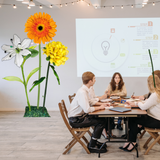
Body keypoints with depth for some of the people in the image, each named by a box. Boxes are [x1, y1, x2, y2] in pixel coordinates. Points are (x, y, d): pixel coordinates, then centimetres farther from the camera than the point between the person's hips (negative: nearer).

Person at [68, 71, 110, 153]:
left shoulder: (84, 90, 7)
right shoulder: (82, 92, -24)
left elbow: (89, 103, 22)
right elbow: (87, 109, -30)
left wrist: (101, 105, 9)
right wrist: (99, 107, -14)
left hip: (80, 116, 9)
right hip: (75, 120, -9)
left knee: (101, 118, 7)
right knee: (101, 122, -12)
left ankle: (94, 141, 21)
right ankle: (92, 146, -2)